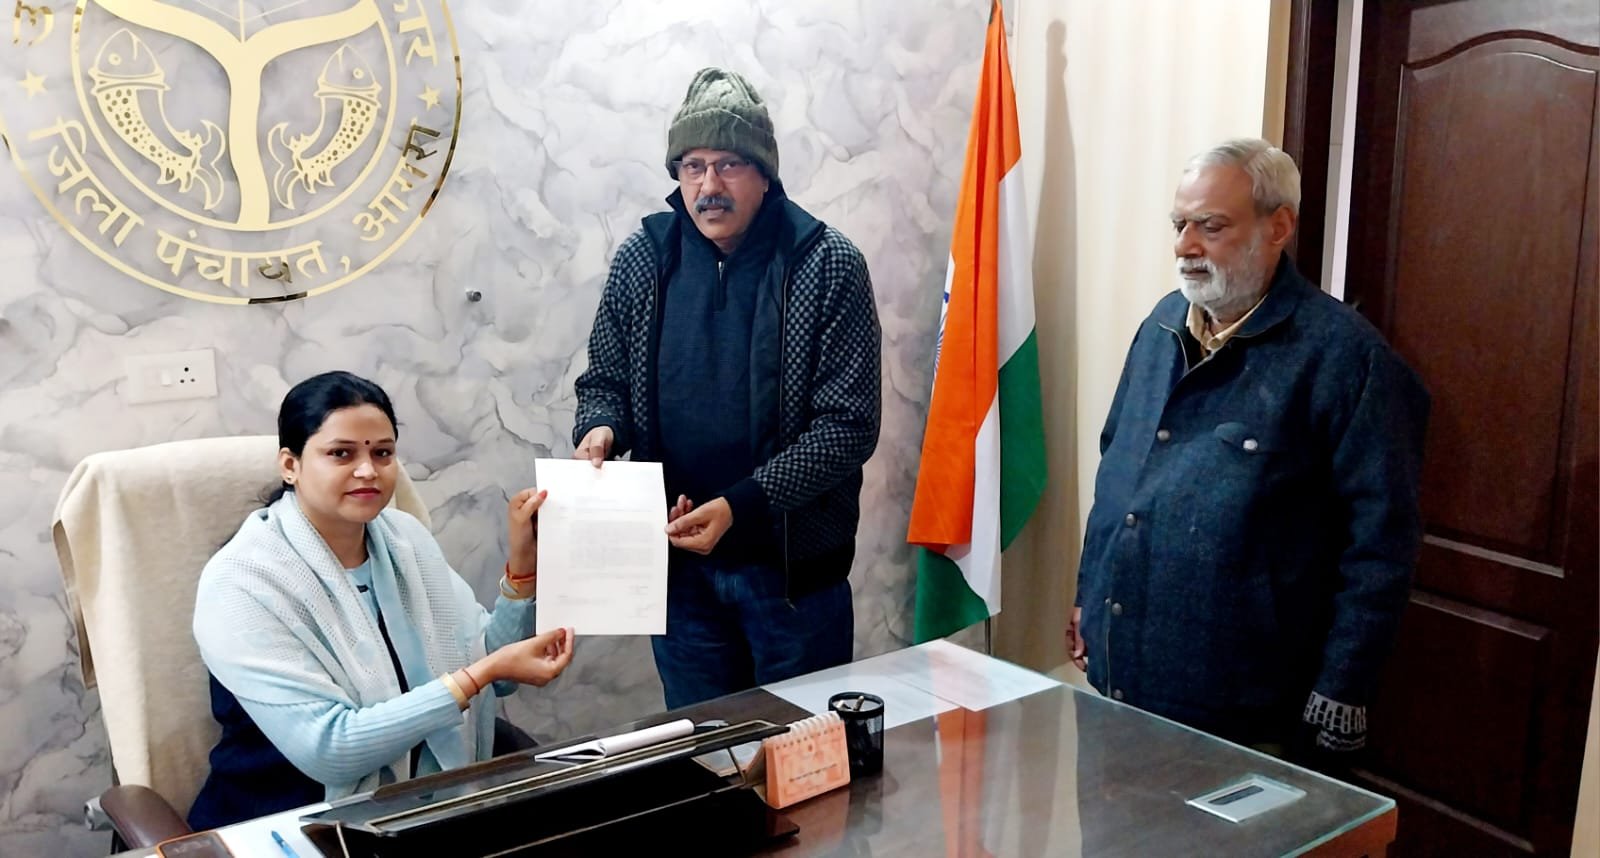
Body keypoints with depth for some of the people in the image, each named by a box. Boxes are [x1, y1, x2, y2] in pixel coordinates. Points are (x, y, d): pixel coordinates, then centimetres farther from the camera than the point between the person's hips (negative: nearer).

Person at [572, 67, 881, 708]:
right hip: (677, 560, 3)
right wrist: (600, 427, -13)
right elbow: (606, 379, 11)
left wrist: (741, 505, -22)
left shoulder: (828, 266, -11)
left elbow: (849, 426, -13)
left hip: (794, 564, -3)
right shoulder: (643, 258, 0)